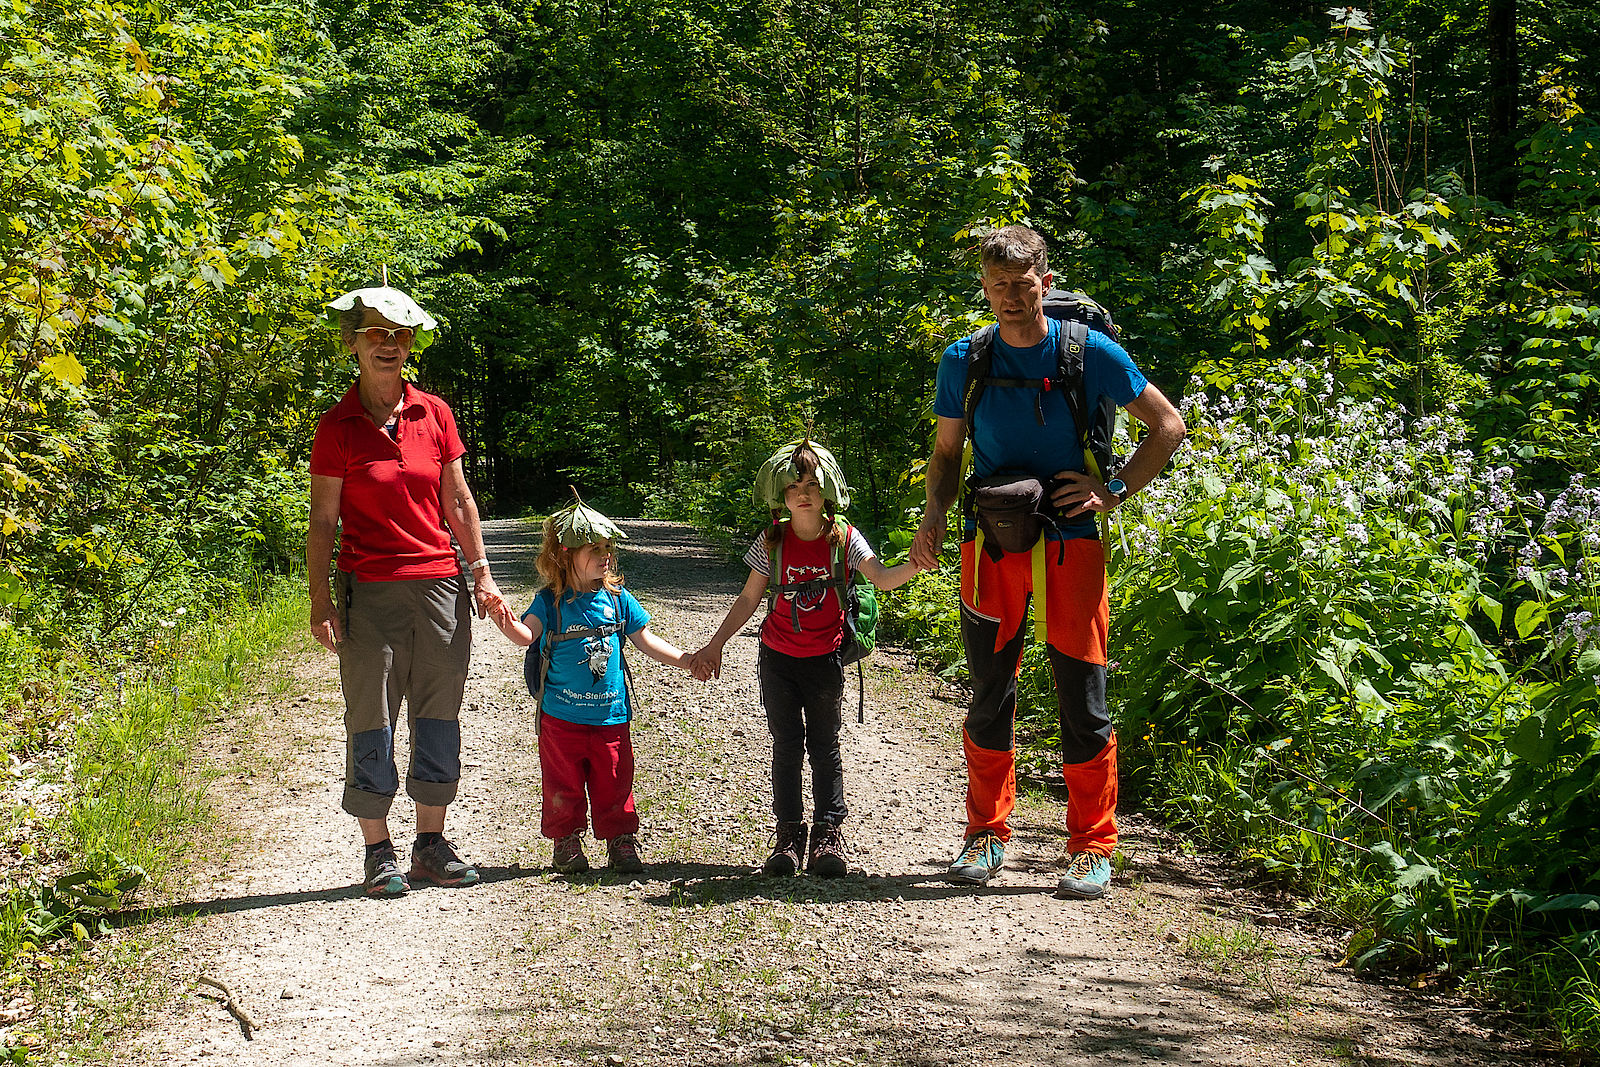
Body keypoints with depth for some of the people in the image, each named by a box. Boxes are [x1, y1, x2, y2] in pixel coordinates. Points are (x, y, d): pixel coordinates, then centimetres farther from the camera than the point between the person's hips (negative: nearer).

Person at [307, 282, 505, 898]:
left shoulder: (433, 414, 6)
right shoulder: (338, 427, -2)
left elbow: (458, 502, 11)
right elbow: (322, 520, -1)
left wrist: (481, 574, 7)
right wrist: (320, 601, -6)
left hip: (440, 583, 3)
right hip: (369, 589, -3)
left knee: (439, 713, 7)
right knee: (372, 719, 1)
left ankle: (431, 842, 18)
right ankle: (378, 850, 10)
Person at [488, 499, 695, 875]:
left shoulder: (616, 598, 4)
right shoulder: (550, 602, -5)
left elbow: (646, 642, 10)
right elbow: (527, 634, -20)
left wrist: (688, 661, 5)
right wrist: (508, 625, -43)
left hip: (611, 714, 2)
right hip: (561, 715, -2)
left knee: (614, 784, 6)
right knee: (563, 786, 6)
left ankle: (621, 842, 20)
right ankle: (566, 842, 22)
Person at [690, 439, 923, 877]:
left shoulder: (843, 538, -7)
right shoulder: (773, 541, -3)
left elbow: (883, 578, -19)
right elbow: (748, 599, 5)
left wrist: (917, 564, -39)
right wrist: (714, 645, 5)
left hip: (824, 658, -1)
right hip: (778, 658, 1)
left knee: (825, 746, 2)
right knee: (787, 746, 3)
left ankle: (828, 835, 6)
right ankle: (788, 834, 8)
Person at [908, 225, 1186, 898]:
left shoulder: (1090, 352, -2)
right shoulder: (964, 361, 5)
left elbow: (1168, 425, 6)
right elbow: (947, 452, 15)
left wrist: (1114, 491, -4)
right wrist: (934, 513, -4)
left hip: (1069, 542, -2)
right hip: (991, 544, 2)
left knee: (1082, 699, 0)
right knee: (989, 692, 8)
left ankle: (1092, 848, 9)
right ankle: (987, 836, 22)